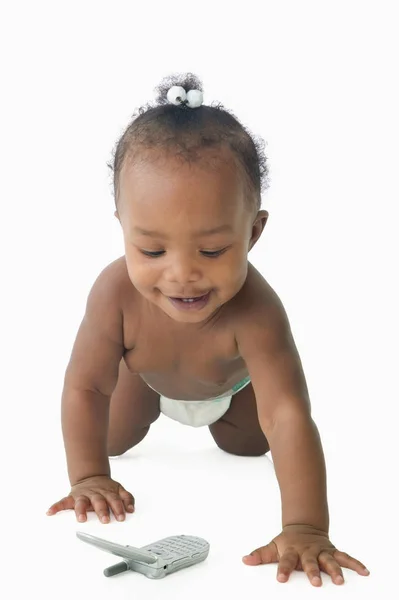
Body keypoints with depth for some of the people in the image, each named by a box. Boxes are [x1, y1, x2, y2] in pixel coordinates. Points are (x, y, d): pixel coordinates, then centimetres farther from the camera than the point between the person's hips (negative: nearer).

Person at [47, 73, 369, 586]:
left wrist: (305, 529, -62)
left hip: (233, 377, -1)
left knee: (247, 447, 20)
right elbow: (85, 388, -32)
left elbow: (287, 415, -56)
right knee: (113, 440, 15)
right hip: (147, 373, 1)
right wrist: (89, 478, -33)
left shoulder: (255, 310, -51)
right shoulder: (116, 293, -45)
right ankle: (160, 407, 45)